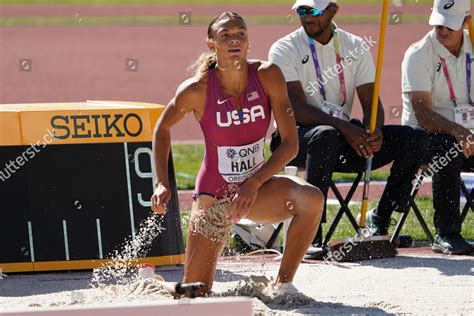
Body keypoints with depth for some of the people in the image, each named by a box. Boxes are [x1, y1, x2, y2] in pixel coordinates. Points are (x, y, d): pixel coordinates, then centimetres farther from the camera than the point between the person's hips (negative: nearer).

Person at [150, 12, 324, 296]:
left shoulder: (268, 75, -13)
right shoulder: (197, 89, -17)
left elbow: (291, 144, -13)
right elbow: (163, 128, 3)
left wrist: (255, 182, -24)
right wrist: (162, 184, -5)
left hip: (257, 187, 2)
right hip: (214, 195, -2)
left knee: (311, 198, -31)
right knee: (195, 296, -4)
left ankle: (283, 284, -15)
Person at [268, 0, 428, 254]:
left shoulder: (356, 47, 8)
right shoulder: (284, 50, -6)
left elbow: (371, 102, 2)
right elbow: (297, 109, -17)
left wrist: (375, 130, -22)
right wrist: (344, 128, -30)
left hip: (344, 138, 5)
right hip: (295, 139, -5)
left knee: (414, 139, -12)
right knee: (325, 136, -41)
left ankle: (379, 219, -8)